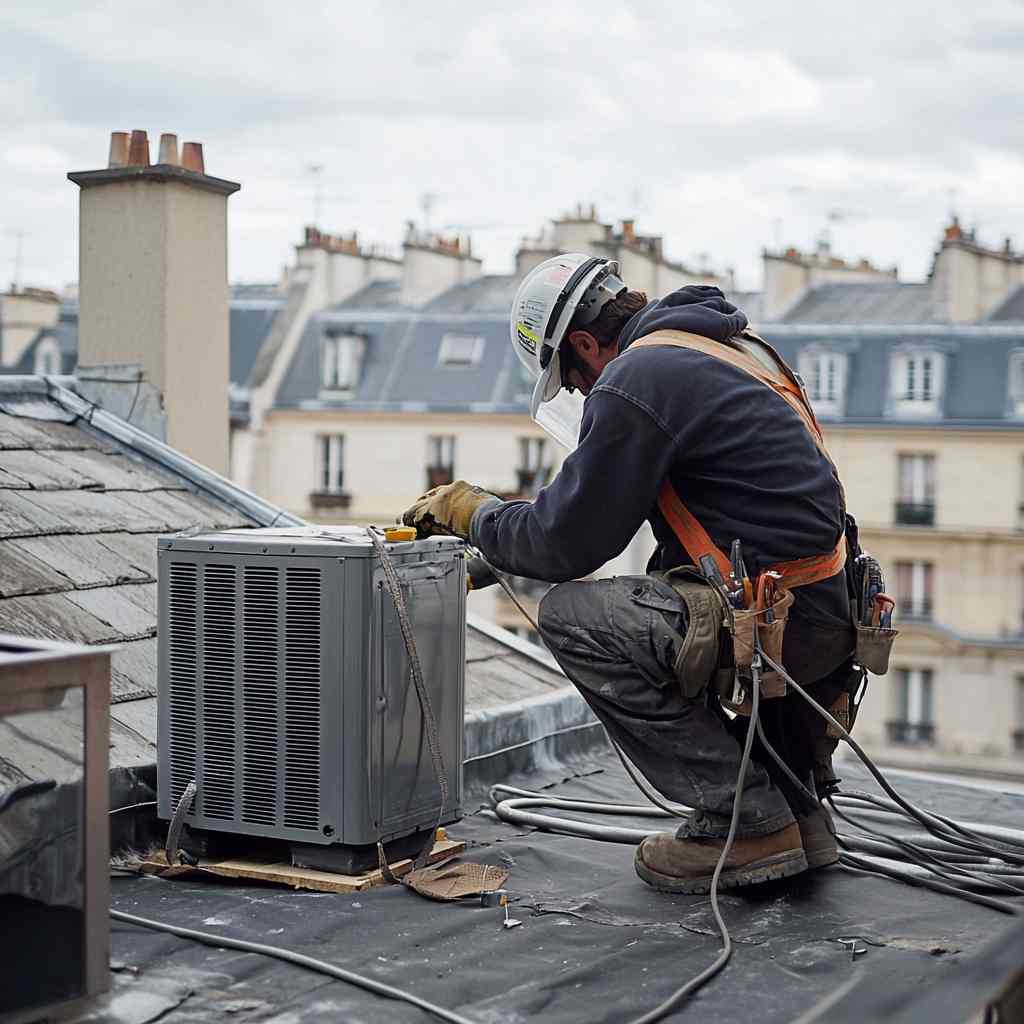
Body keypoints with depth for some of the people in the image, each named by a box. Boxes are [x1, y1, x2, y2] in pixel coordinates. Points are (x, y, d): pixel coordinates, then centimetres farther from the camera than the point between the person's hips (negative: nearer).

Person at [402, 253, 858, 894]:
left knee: (571, 617, -6)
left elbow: (565, 545, -9)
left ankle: (745, 822, -3)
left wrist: (473, 513, 8)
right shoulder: (727, 344, 19)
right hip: (832, 611, 10)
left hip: (780, 618, -10)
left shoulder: (635, 381, -12)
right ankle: (795, 812, 21)